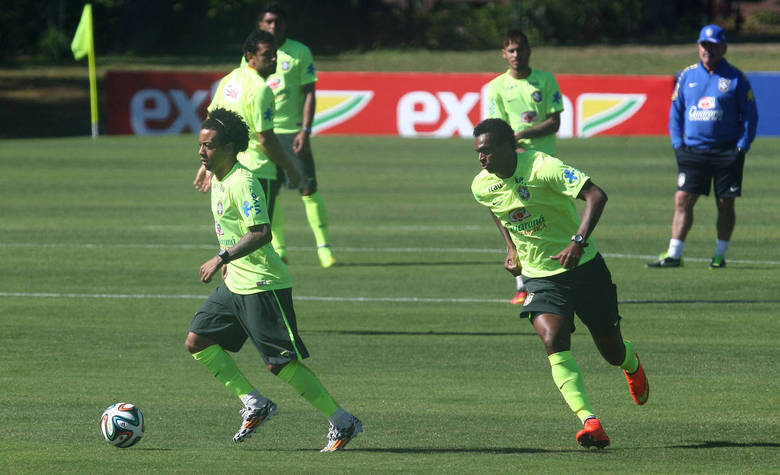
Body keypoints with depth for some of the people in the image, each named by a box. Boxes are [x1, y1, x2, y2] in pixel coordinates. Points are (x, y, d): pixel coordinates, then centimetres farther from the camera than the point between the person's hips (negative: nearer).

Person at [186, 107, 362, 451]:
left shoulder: (242, 182, -19)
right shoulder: (218, 180, 11)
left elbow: (261, 232, -27)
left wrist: (222, 258, -27)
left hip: (263, 286, -10)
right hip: (235, 284, 10)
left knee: (282, 363, -9)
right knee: (198, 341, 5)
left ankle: (342, 422, 0)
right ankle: (254, 405, 11)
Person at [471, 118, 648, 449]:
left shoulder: (542, 168, -22)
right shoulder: (481, 186, -3)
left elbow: (596, 195, -30)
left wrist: (579, 242, -40)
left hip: (583, 268, -3)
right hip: (540, 278, 3)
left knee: (612, 352, 8)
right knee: (553, 341, -25)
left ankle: (632, 364, 49)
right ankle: (590, 423, -30)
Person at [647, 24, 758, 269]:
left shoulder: (736, 78, 0)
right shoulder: (687, 76, 8)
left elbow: (750, 116, 2)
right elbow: (676, 112, 14)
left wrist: (742, 147, -7)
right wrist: (678, 144, 3)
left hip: (726, 152, -2)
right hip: (693, 151, 2)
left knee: (725, 203, 3)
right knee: (682, 200, -6)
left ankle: (720, 255, 14)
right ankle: (673, 254, -6)